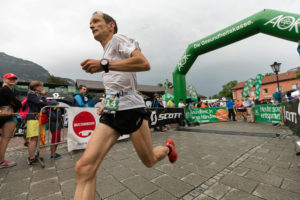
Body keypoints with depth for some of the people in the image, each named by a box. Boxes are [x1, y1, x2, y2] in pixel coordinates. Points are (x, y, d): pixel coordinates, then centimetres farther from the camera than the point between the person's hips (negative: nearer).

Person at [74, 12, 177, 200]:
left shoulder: (118, 39, 2)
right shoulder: (107, 54, 27)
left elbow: (144, 63, -19)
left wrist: (104, 65, -23)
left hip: (131, 109, -7)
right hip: (111, 113, 8)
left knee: (149, 161, 11)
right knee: (84, 167, -8)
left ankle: (168, 148, 43)